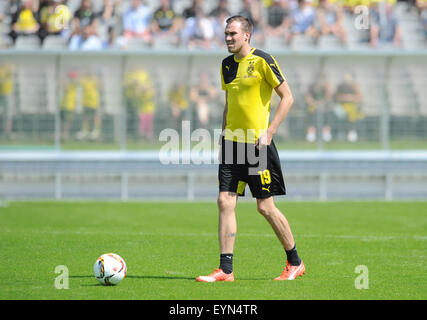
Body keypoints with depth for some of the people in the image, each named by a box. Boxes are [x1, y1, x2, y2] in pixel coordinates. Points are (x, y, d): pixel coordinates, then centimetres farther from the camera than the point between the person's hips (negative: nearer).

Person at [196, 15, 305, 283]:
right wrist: (224, 133, 13)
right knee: (226, 202, -3)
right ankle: (226, 269, -2)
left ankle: (295, 263, 14)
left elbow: (287, 98, -7)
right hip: (232, 141, 6)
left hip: (257, 142, -6)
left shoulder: (262, 60, -9)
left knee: (266, 207, -2)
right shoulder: (227, 65, 12)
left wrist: (269, 132, -13)